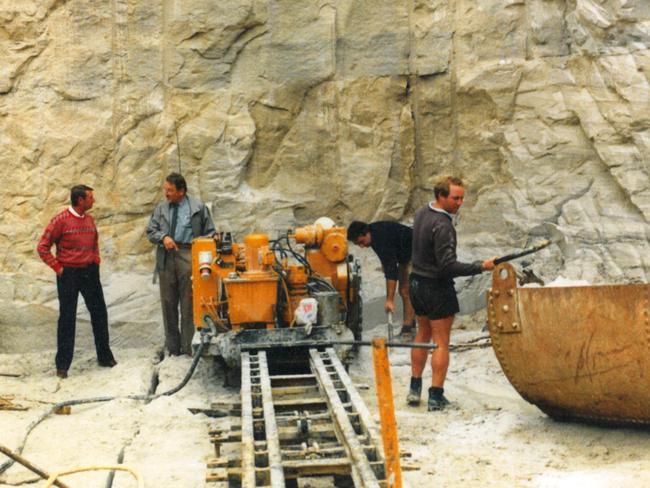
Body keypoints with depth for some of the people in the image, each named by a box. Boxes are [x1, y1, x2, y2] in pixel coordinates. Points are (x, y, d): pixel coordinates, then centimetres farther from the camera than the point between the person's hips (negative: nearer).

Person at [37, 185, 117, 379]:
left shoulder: (89, 220, 7)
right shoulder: (61, 220, -11)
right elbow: (43, 247, -10)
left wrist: (96, 262, 12)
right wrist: (58, 268, -11)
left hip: (90, 273, 6)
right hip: (69, 275, -5)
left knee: (99, 313, 9)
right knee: (67, 319, 0)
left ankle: (105, 357, 22)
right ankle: (62, 364, 7)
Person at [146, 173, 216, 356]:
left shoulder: (198, 207, 5)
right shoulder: (161, 209, 13)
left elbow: (209, 233, 8)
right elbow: (150, 232, 13)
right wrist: (163, 237, -8)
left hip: (188, 257, -3)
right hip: (166, 257, 3)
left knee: (188, 303, -4)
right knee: (168, 302, 5)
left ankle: (187, 347, 2)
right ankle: (172, 346, 14)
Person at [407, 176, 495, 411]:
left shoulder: (421, 213, 4)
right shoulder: (442, 226, -24)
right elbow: (448, 266, -27)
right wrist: (481, 266, -26)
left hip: (417, 283, 9)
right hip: (437, 287, -9)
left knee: (423, 334, 20)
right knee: (441, 342, 0)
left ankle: (414, 389, 22)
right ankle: (436, 396, 0)